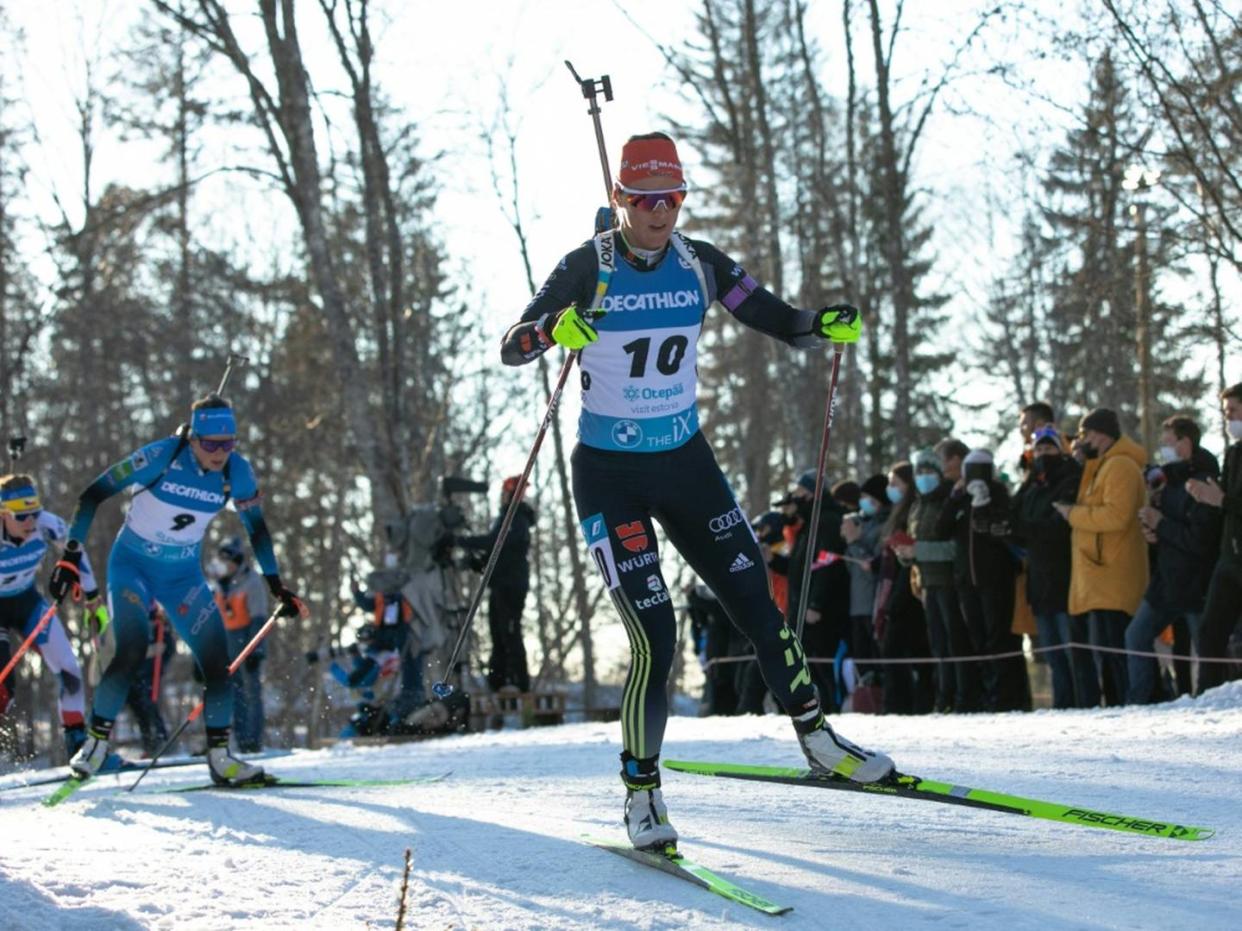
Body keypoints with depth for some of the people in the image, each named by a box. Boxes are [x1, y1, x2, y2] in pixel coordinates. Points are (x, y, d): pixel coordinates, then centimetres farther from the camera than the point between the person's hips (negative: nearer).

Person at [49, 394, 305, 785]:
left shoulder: (237, 472, -11)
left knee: (217, 660, -6)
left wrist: (277, 586, 6)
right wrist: (71, 556, -20)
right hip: (132, 565, -4)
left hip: (183, 575, 4)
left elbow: (257, 529, 6)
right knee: (132, 650, -24)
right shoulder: (161, 456, -23)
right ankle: (96, 741, -8)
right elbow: (93, 493, -16)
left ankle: (219, 757, 6)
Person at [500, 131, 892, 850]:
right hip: (610, 474, -4)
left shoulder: (701, 265, -1)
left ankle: (817, 739, 22)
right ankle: (641, 788, 4)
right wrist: (556, 329, -38)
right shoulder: (588, 269, -12)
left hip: (686, 463, 4)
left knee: (755, 600, 6)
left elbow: (779, 321, 5)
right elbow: (511, 349, -16)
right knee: (655, 635, -12)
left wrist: (827, 326, -17)